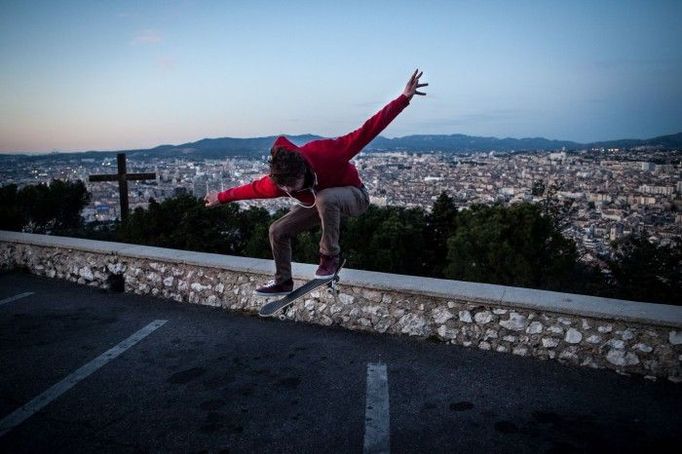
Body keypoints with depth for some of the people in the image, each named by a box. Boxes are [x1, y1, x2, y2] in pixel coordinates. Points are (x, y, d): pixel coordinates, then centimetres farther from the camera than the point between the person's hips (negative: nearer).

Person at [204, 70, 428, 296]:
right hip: (319, 202, 6)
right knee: (278, 231, -2)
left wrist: (404, 98, -41)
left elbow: (365, 132, -38)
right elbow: (253, 188, -3)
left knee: (325, 198, -40)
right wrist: (221, 197, 11)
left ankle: (331, 257, -21)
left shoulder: (325, 154, -39)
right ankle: (283, 282, 17)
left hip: (354, 197, -5)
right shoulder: (276, 182, -24)